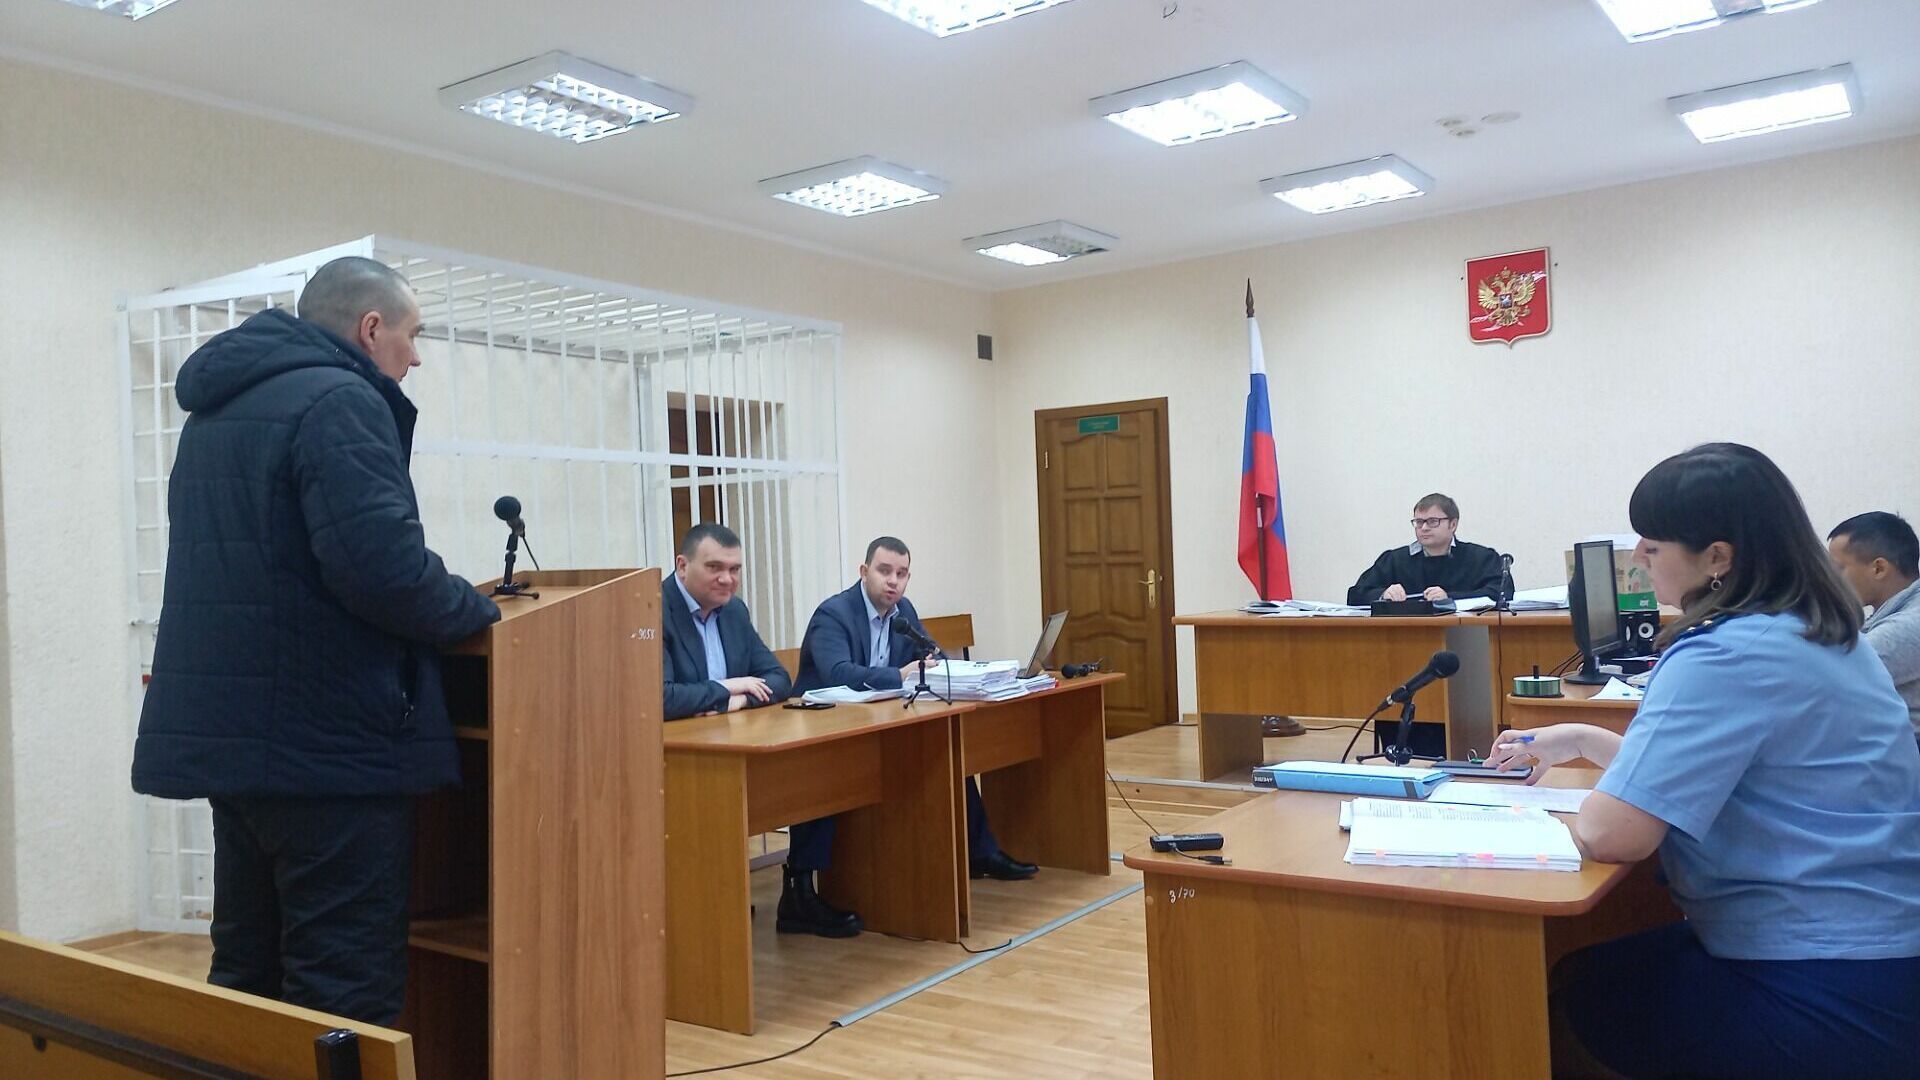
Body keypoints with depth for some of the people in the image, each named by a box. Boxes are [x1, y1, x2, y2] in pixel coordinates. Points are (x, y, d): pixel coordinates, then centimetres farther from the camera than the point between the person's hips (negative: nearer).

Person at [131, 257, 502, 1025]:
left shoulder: (218, 409, 18)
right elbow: (383, 567, -25)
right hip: (327, 740, -9)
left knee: (248, 977, 18)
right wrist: (476, 612, -6)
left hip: (227, 731, 10)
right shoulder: (337, 400, -13)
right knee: (345, 1000, -3)